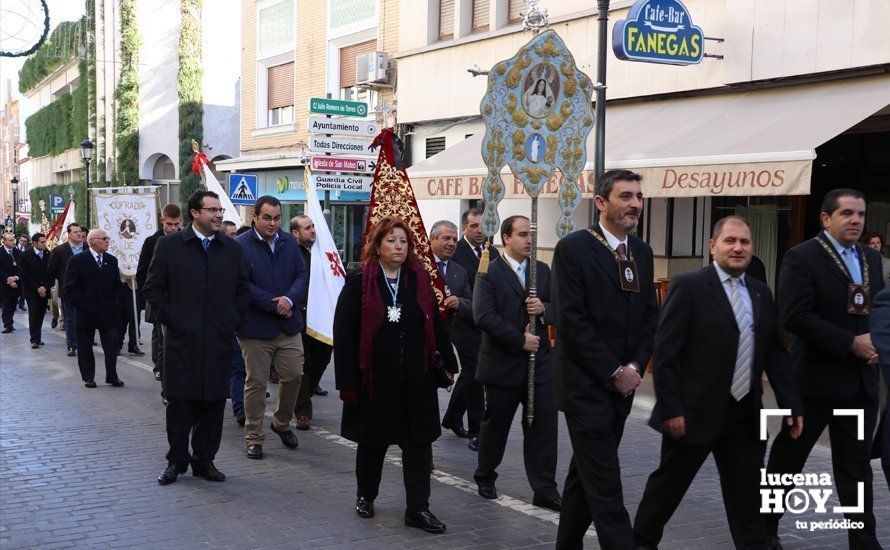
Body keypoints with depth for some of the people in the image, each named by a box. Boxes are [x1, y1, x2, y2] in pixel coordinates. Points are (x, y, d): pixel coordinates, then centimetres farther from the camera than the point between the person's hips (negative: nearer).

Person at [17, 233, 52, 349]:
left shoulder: (48, 255, 3)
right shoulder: (24, 256, -5)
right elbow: (23, 275, -8)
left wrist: (45, 287, -8)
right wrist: (37, 288, -12)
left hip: (44, 290, 3)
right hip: (31, 291, -3)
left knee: (41, 314, 3)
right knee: (34, 314, -6)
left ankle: (37, 337, 11)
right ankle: (34, 339, -4)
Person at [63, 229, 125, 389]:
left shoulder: (112, 260, 11)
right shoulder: (77, 261, -4)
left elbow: (118, 286, 15)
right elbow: (70, 288, -7)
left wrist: (117, 304, 3)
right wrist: (82, 305, -12)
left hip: (108, 312, 3)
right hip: (86, 313, -3)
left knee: (112, 344, -3)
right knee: (85, 347, 6)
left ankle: (112, 376, 8)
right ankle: (88, 377, 17)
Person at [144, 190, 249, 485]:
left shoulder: (231, 248, 9)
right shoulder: (170, 245, 1)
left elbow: (242, 290, 16)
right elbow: (153, 287, 3)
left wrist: (232, 321, 6)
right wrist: (170, 319, -4)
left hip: (218, 341, 3)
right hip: (182, 339, -2)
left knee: (213, 403, 5)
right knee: (179, 402, 3)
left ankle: (204, 460, 17)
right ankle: (176, 460, 16)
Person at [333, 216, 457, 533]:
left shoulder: (420, 280, 5)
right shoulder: (359, 282, -6)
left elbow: (435, 325, 7)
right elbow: (344, 332, -8)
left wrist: (448, 363, 3)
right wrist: (347, 381, -11)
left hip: (417, 379, 2)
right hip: (375, 378, -2)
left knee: (419, 442, 1)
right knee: (372, 440, 13)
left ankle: (418, 509, 8)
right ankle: (365, 496, 34)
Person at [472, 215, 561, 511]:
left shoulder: (543, 270, 9)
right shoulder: (489, 273, -7)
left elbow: (557, 309, 11)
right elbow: (484, 317, -17)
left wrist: (544, 309, -13)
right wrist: (520, 340, -18)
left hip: (539, 362, 4)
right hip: (503, 363, -4)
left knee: (544, 425, 1)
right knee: (495, 424, 11)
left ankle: (545, 491, 7)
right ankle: (485, 478, 31)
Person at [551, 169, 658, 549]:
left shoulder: (642, 252, 10)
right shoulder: (573, 248, -11)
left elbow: (650, 316, 13)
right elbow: (571, 321, -16)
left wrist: (635, 367, -3)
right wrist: (614, 372, -15)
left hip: (622, 385, 7)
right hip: (586, 385, -7)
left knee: (585, 473, 16)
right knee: (604, 483, -7)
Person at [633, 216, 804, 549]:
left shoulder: (760, 293, 10)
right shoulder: (688, 286, -9)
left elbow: (775, 354, 14)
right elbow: (664, 353, -12)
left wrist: (792, 404, 7)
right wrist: (671, 408, -16)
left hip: (745, 415, 5)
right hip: (695, 412, -5)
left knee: (748, 496, 9)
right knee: (668, 484, 10)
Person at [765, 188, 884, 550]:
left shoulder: (871, 258, 12)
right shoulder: (802, 257, -10)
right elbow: (795, 317, -19)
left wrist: (877, 341, -7)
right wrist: (851, 343, -20)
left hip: (862, 380, 6)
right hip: (816, 377, -6)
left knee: (856, 464, 9)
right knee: (789, 456, 8)